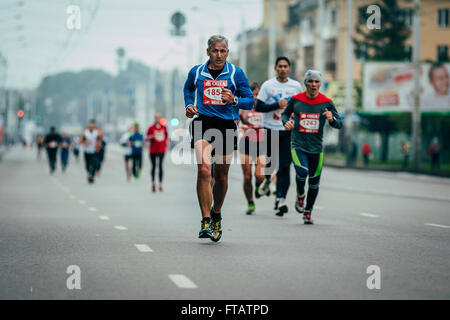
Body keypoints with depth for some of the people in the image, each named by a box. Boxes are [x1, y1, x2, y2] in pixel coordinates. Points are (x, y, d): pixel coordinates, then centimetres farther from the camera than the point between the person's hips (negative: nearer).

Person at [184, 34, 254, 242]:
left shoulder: (236, 74, 2)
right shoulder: (196, 72, 6)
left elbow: (250, 101, 4)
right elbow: (188, 88, 28)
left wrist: (234, 100, -15)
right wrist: (189, 105, 11)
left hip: (227, 125, 1)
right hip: (203, 123, -1)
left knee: (221, 176, 9)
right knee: (204, 170, -20)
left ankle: (216, 215, 35)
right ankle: (206, 222, -19)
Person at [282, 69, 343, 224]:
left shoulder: (326, 102, 0)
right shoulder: (296, 100, 0)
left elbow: (339, 124, 1)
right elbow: (285, 113, 18)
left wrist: (332, 119, -21)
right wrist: (287, 122, -5)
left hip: (316, 148, 2)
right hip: (298, 145, -2)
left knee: (314, 183, 7)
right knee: (302, 172, -27)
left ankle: (308, 213, 27)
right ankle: (300, 196, 5)